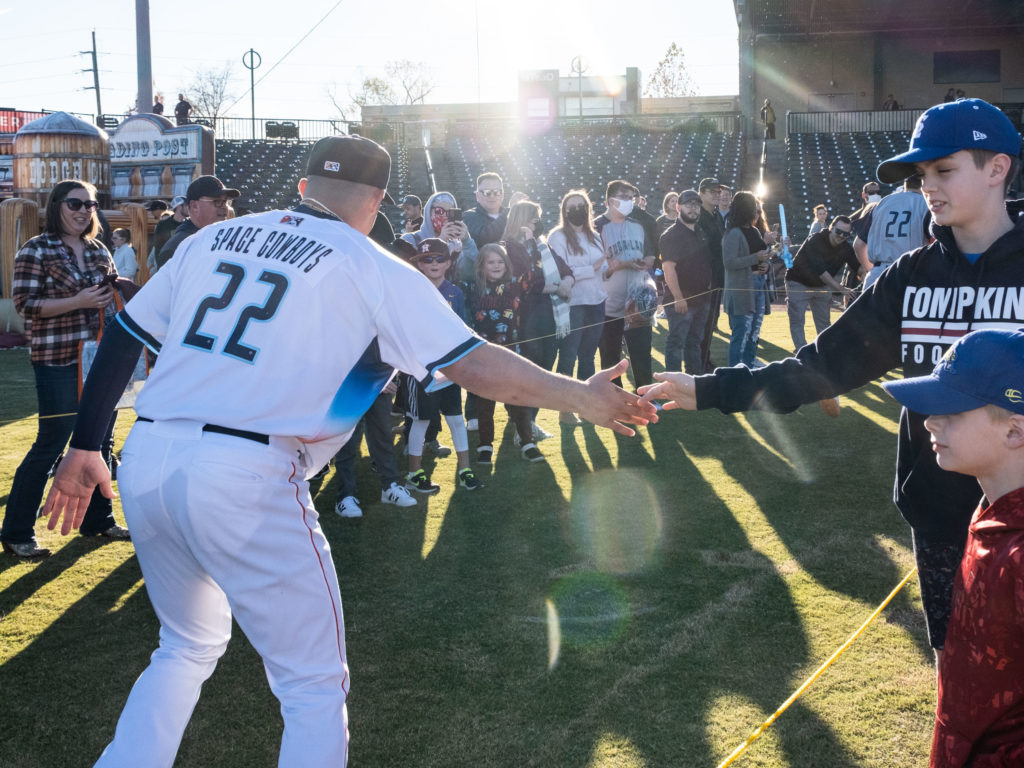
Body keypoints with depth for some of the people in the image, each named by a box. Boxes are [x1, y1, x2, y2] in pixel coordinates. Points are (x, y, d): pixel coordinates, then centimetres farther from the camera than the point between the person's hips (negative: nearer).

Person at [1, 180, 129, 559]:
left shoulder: (98, 250, 12)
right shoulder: (36, 250, -6)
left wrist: (120, 292, 0)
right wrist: (77, 302, -21)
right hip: (58, 362, -6)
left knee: (99, 442, 13)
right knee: (50, 446, -4)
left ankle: (97, 520, 27)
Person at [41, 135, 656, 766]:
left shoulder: (214, 237, 16)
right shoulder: (372, 268, 2)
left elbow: (121, 338, 15)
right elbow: (471, 363, -5)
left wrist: (85, 447, 21)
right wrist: (581, 396, 2)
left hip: (144, 462, 6)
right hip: (245, 479, -6)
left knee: (189, 647, 29)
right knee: (315, 686, 9)